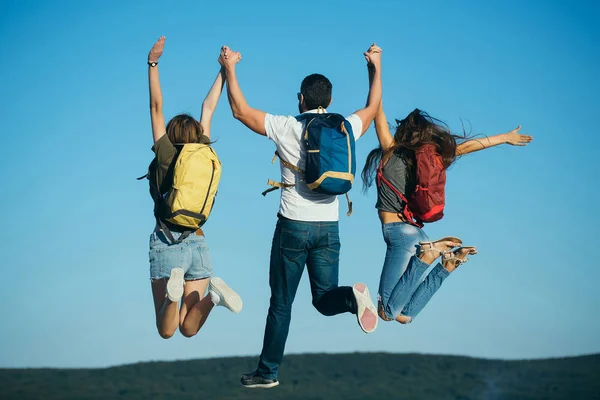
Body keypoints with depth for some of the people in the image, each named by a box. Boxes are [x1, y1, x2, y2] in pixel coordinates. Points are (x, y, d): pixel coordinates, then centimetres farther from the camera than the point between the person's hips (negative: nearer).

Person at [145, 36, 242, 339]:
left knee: (166, 331, -3)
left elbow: (156, 108, -2)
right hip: (198, 244, 3)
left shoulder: (166, 155, -5)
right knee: (188, 328, 6)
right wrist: (224, 70, 23)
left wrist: (153, 64, -2)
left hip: (167, 243, -3)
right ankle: (214, 294, -24)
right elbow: (208, 107, 14)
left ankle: (173, 290, -34)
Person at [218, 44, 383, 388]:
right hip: (329, 228, 3)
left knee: (281, 304, 8)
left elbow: (241, 111, -3)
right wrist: (376, 66, 34)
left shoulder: (288, 128, -8)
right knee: (325, 300, 9)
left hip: (293, 226, -3)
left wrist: (230, 68, 7)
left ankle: (268, 371, 14)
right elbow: (372, 108, 23)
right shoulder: (345, 128, 3)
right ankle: (352, 296, -25)